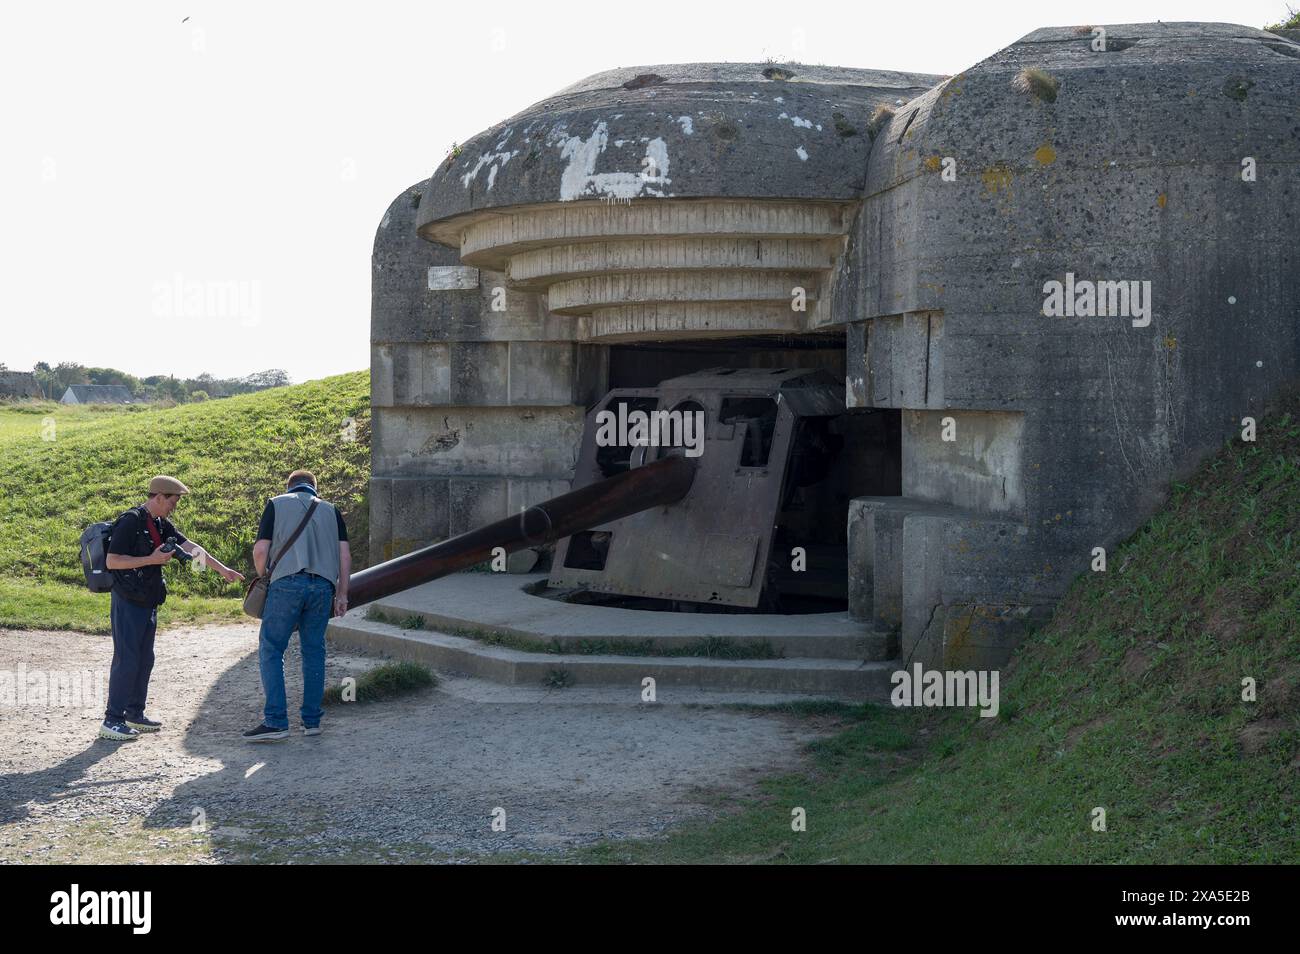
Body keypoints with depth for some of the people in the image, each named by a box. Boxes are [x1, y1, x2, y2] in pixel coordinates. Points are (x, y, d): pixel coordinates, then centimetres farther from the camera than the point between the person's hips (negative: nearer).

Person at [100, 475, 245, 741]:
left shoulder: (161, 524, 12)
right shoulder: (130, 522, -15)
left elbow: (191, 547, 13)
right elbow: (111, 561, -18)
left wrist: (222, 569, 10)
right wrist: (152, 559, -20)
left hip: (148, 602, 9)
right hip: (128, 602, -9)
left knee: (144, 659, 12)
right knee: (126, 660, -8)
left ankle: (134, 714, 20)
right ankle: (112, 721, -5)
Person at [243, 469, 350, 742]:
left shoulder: (277, 504, 14)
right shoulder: (330, 510, 21)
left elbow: (260, 550, 4)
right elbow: (345, 554, 11)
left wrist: (263, 578, 20)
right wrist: (342, 594, 13)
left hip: (287, 583, -3)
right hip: (323, 586, 3)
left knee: (271, 651, 1)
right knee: (314, 652, 11)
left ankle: (276, 722, -7)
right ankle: (312, 721, 11)